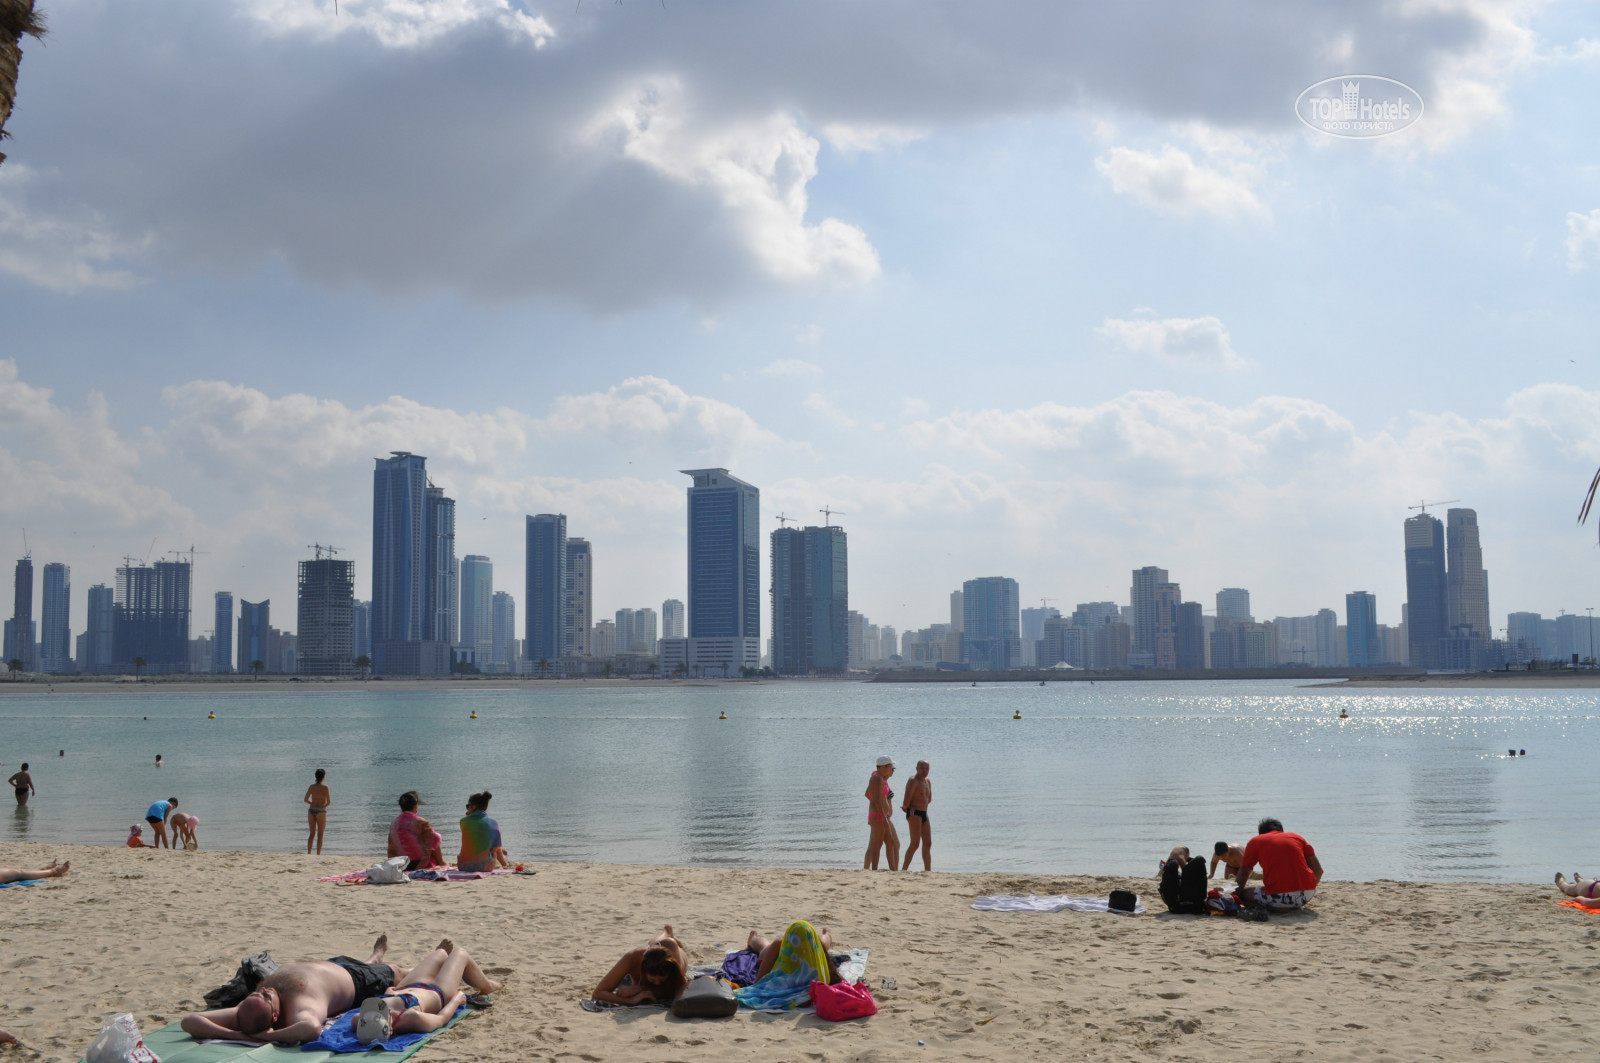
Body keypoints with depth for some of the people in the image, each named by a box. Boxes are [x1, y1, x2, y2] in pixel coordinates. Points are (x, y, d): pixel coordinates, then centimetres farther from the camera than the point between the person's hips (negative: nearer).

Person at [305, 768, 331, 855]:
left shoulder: (311, 786, 2)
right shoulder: (325, 787, -11)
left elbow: (306, 799, 2)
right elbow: (329, 802, -15)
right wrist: (324, 805, 6)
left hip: (311, 811, 4)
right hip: (321, 812, -4)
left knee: (312, 833, 16)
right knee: (320, 835, 4)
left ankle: (308, 853, 12)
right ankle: (318, 854, 1)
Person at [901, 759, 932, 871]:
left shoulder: (928, 781, 15)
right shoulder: (913, 781, -12)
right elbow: (906, 801, -19)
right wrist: (906, 807, 3)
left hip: (924, 814, 9)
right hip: (914, 813, -9)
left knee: (927, 843, 10)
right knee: (915, 843, -14)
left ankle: (928, 870, 17)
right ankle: (903, 870, -14)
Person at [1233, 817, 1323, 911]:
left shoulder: (1255, 842, 13)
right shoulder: (1297, 837, 21)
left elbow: (1242, 876, 11)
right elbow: (1318, 870, 17)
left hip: (1278, 896, -5)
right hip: (1308, 894, 5)